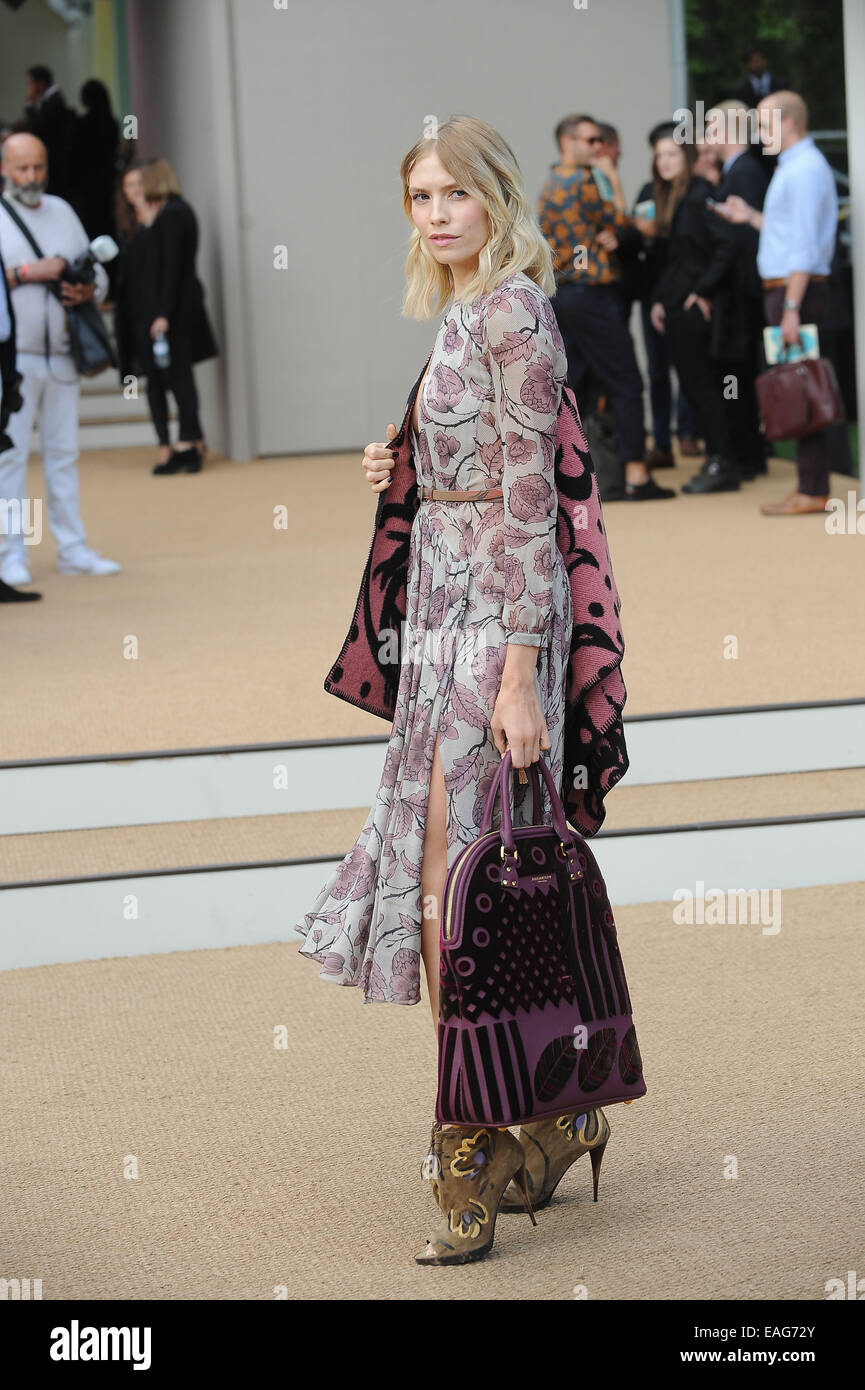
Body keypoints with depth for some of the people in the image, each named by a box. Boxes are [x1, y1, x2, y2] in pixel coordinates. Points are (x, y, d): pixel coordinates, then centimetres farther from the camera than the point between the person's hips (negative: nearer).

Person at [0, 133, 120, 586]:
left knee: (63, 453, 7)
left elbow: (97, 272, 17)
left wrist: (87, 290, -4)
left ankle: (72, 549, 11)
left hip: (60, 356, 5)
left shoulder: (61, 211, 16)